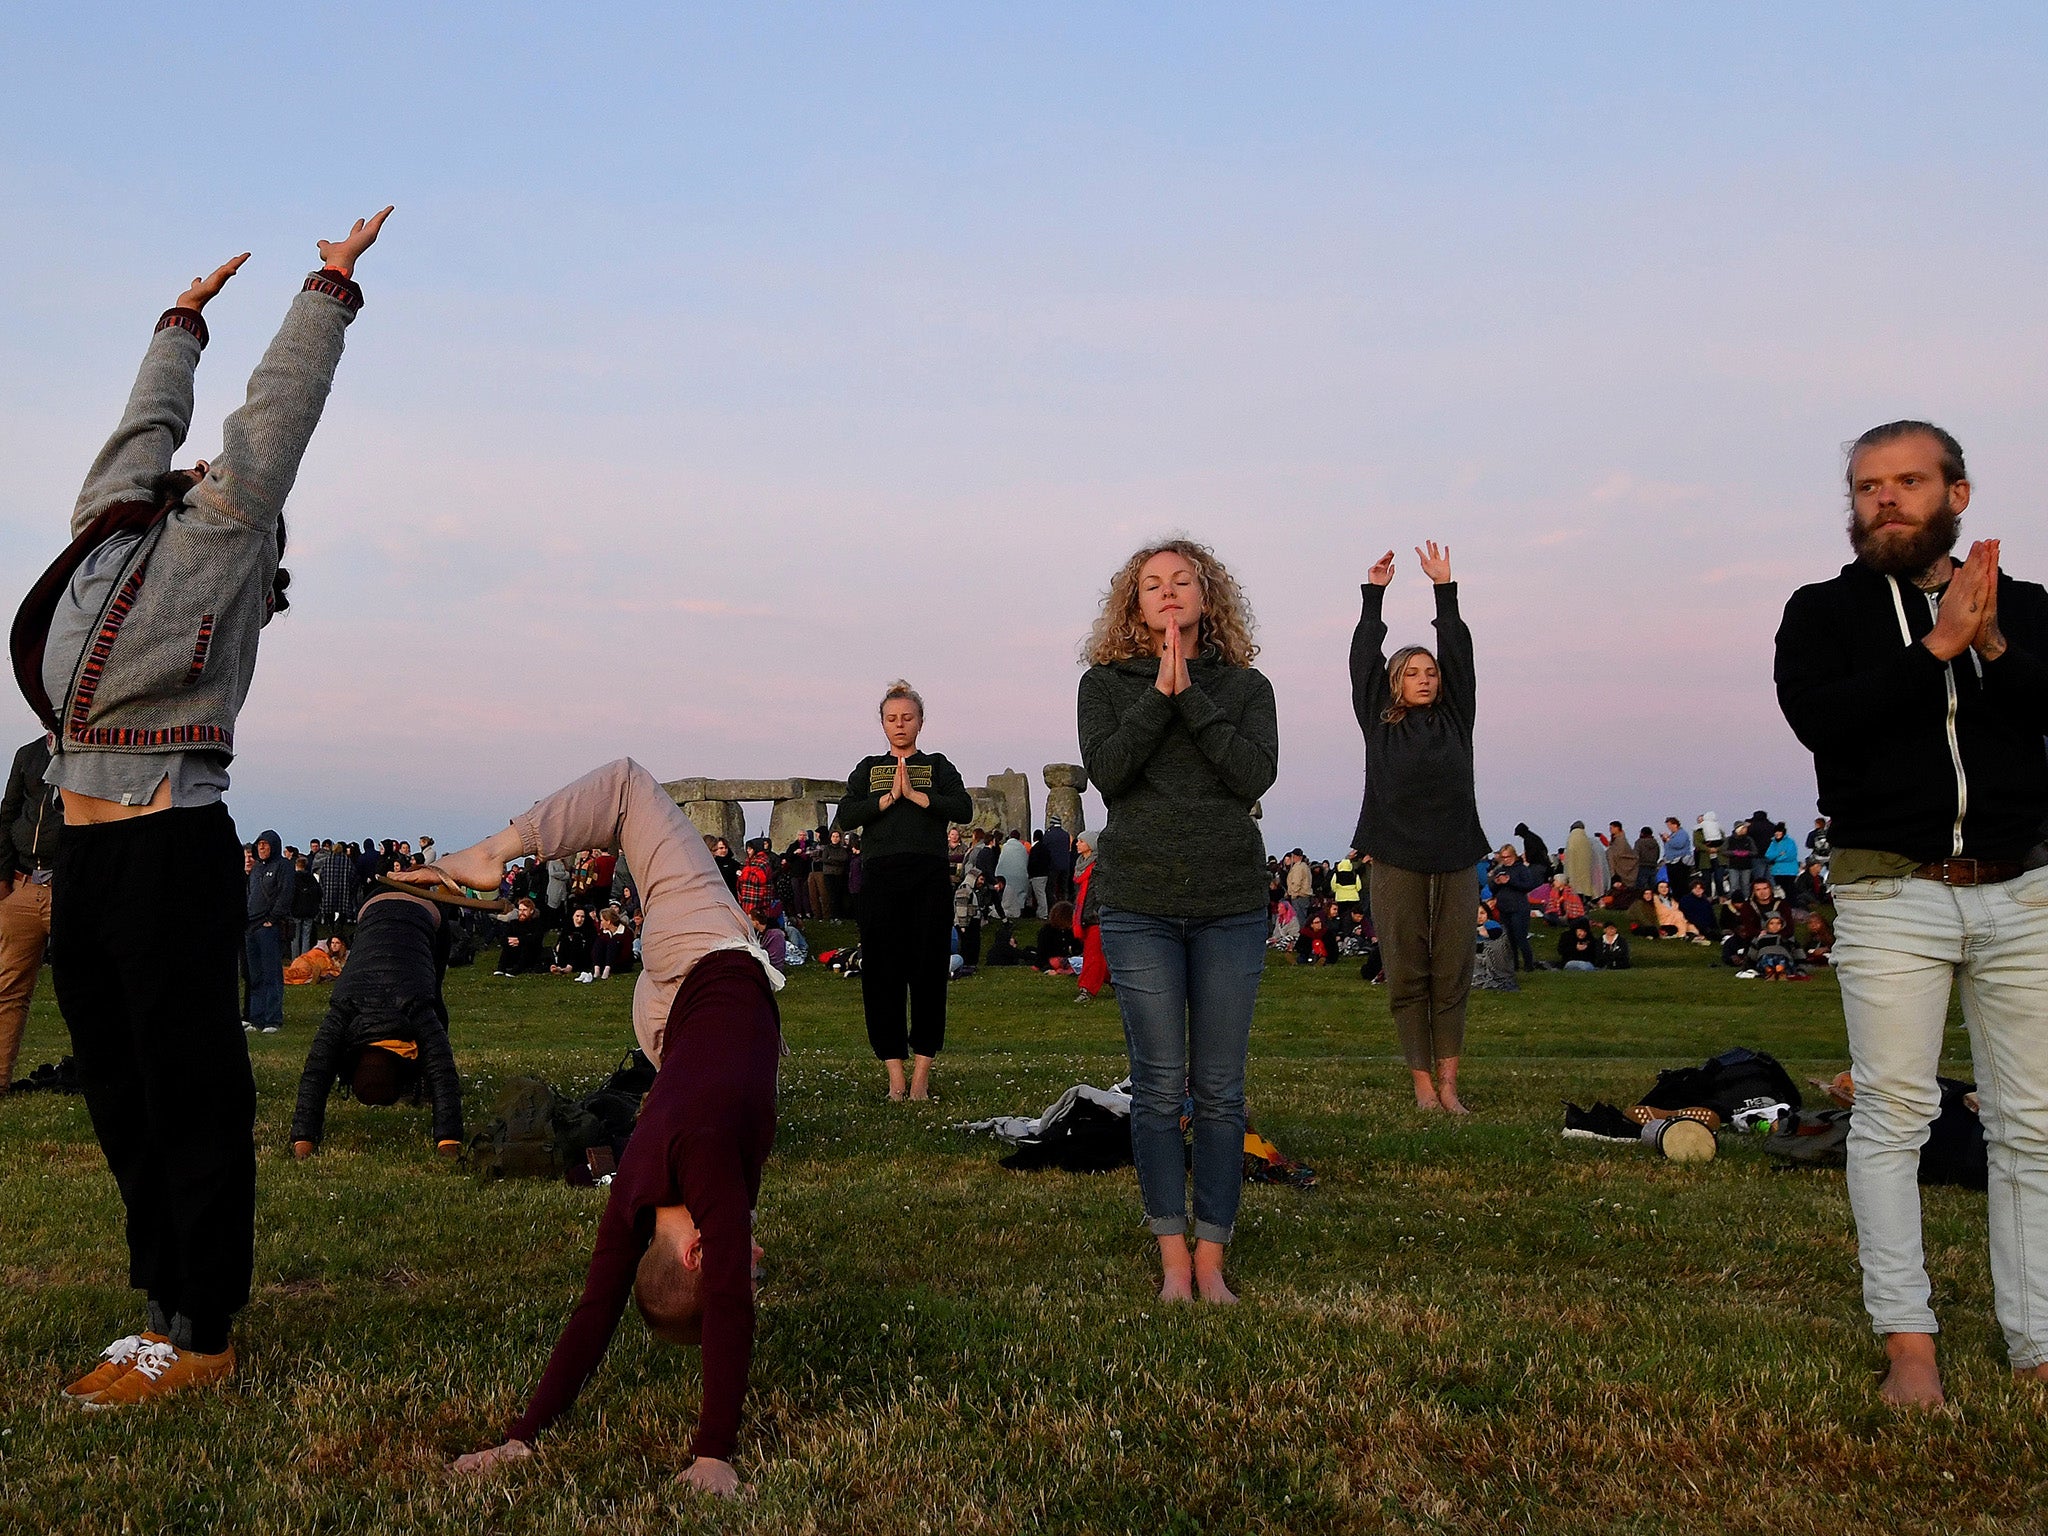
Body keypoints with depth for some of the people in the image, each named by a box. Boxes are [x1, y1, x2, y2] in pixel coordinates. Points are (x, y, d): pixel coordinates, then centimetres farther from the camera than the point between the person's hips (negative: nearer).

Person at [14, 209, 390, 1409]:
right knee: (123, 1099, 11)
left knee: (193, 1095, -1)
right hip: (86, 859, 7)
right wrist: (185, 320, 45)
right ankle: (173, 1301, 22)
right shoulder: (111, 533, 19)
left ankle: (200, 1336, 7)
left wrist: (329, 290, 16)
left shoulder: (218, 539, 3)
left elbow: (281, 408, 7)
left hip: (172, 851, -7)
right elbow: (150, 418, 34)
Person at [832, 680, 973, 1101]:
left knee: (928, 970, -3)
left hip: (928, 877, -1)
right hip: (880, 877, 1)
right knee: (882, 972, -3)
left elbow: (963, 809, -3)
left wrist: (914, 794, -8)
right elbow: (844, 818, 2)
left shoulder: (937, 766, 14)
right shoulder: (868, 769, 17)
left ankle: (921, 1073, 3)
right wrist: (888, 797, -7)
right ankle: (895, 1077, 2)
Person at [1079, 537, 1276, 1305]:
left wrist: (1189, 694, -12)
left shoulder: (1245, 685, 8)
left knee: (1220, 1090, 4)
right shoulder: (1107, 682, 6)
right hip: (1139, 905, -1)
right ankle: (1173, 1259, 12)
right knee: (1159, 1087, 1)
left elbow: (1256, 773, -9)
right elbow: (1105, 770, -10)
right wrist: (1160, 692, -14)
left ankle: (1212, 1260, 13)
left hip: (1232, 904, 1)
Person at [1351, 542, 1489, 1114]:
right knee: (1407, 975, 0)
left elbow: (1459, 654, 10)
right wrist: (1374, 594, 8)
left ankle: (1448, 1081, 8)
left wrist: (1445, 589, 8)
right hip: (1397, 861, -2)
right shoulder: (1380, 723, 8)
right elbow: (1363, 660, 6)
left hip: (1455, 858, 2)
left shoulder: (1454, 719, 13)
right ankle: (1422, 1082, 6)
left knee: (1452, 974, 3)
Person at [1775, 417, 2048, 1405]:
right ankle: (1908, 1347, 1)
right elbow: (1819, 716, -13)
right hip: (1890, 894, -2)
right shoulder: (1823, 612, 6)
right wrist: (1937, 645, -16)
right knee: (1892, 1113, -5)